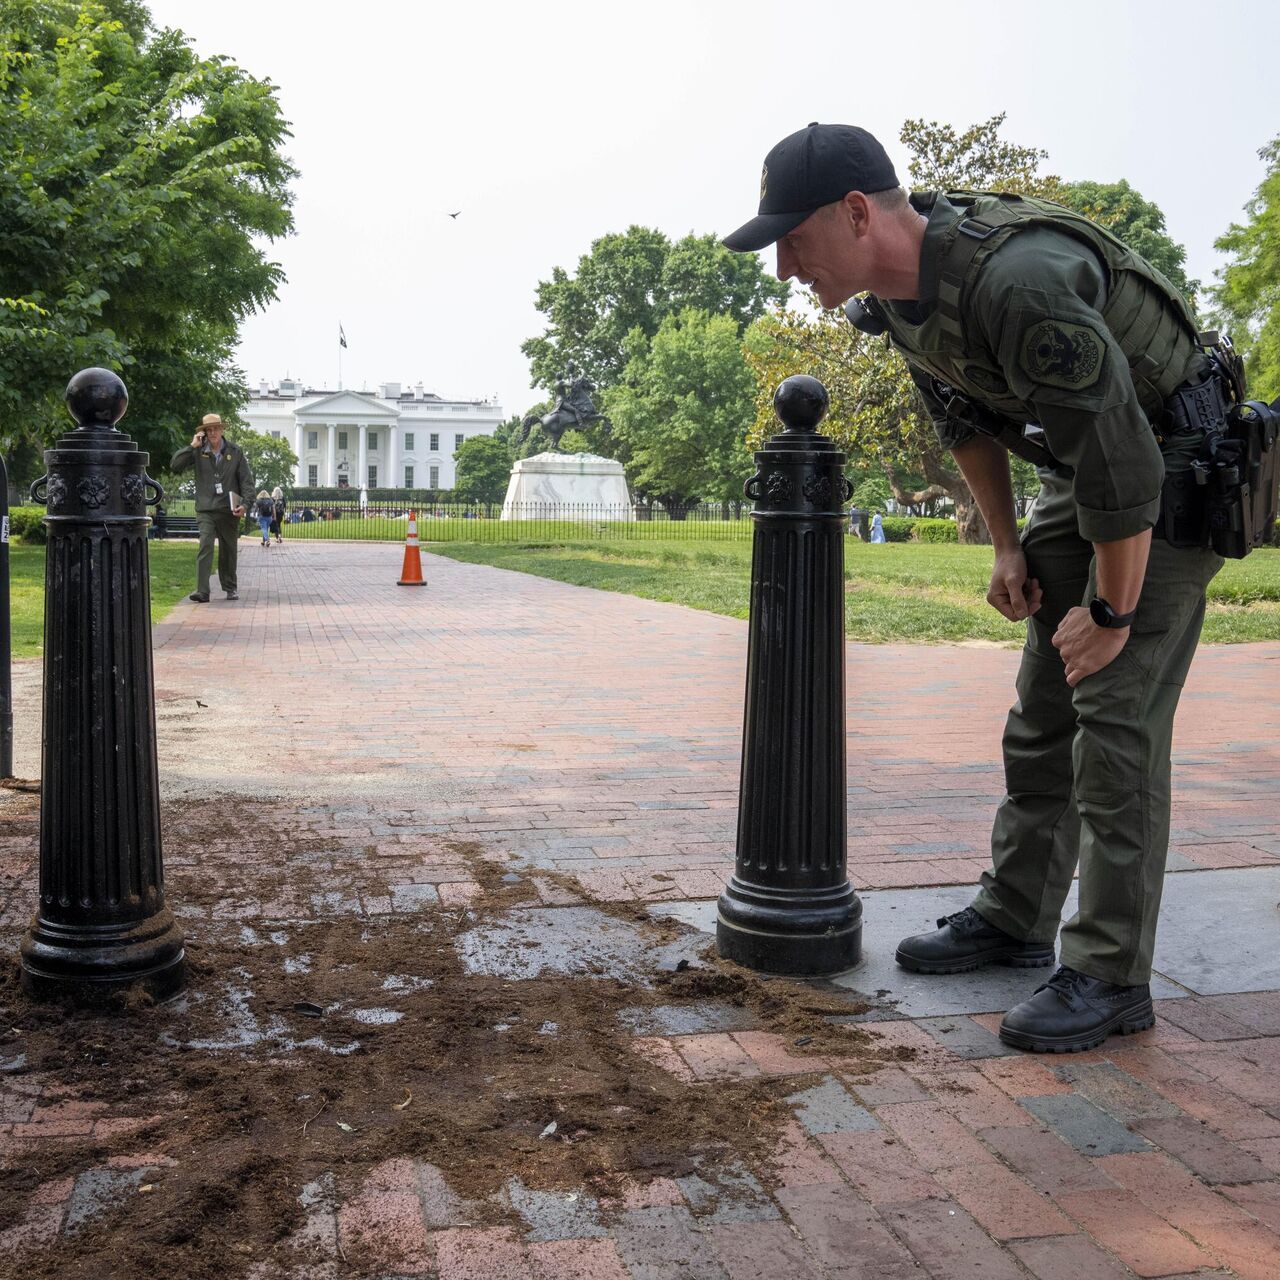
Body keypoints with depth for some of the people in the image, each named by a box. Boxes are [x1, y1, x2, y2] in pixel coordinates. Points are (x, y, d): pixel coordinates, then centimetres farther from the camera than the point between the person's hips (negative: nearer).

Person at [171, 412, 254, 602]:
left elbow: (246, 479, 5)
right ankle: (202, 591, -18)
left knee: (228, 550, 11)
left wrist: (245, 503, -6)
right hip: (206, 510, -1)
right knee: (205, 547, -14)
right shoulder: (198, 452, 3)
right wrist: (192, 446, -9)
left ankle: (230, 588, 25)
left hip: (229, 510, 1)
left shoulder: (235, 451, 5)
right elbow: (174, 466, -5)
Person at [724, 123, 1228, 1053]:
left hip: (1172, 473, -8)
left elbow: (1121, 460, -31)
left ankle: (1112, 976, 0)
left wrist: (1112, 611, -20)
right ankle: (1014, 917, 25)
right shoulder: (896, 287, -5)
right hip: (1083, 473, 9)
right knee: (1042, 709, 12)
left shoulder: (1018, 280, -35)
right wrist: (1007, 548, 11)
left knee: (1117, 716, -11)